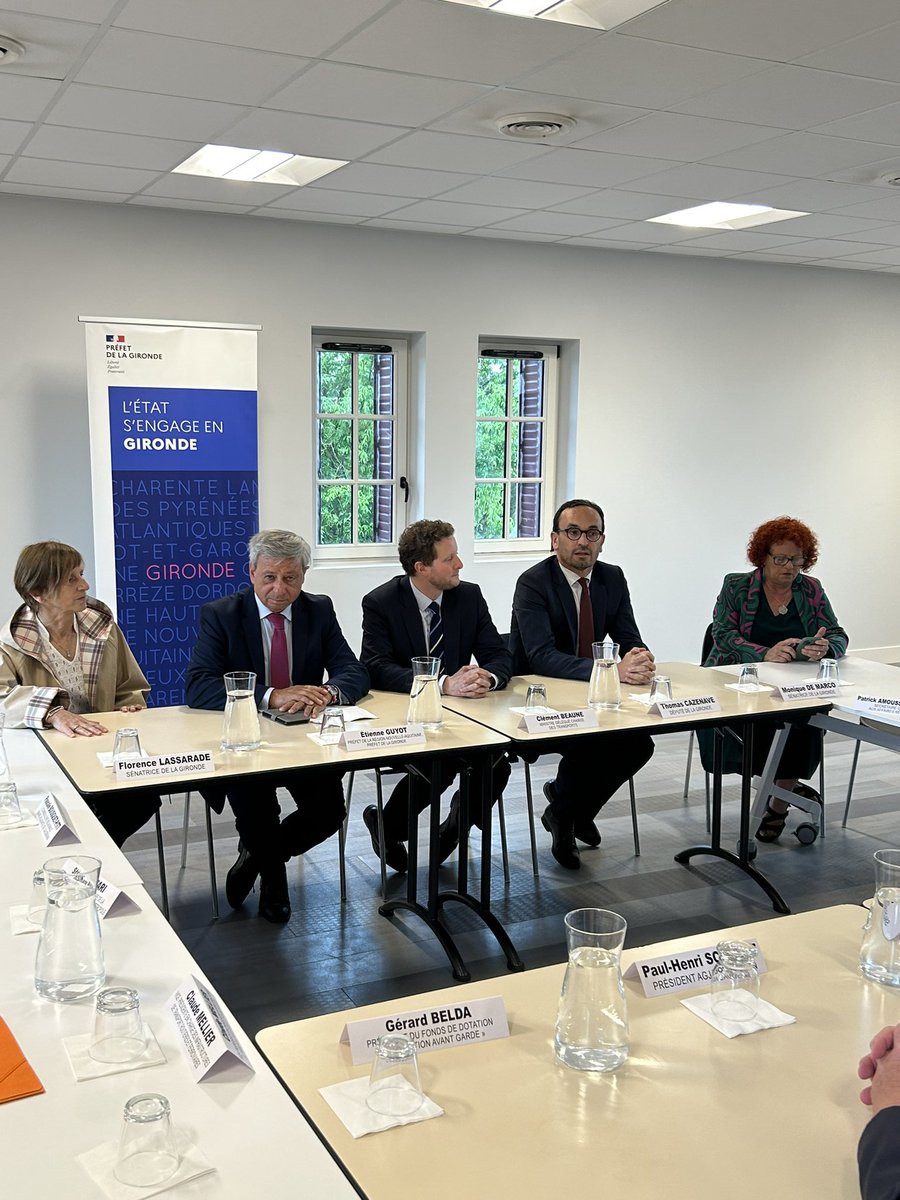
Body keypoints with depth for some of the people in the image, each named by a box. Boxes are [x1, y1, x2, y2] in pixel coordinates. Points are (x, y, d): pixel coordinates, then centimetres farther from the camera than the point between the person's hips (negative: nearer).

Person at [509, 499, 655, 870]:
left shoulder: (613, 578, 3)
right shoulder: (533, 583, -17)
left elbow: (630, 641, 1)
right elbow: (542, 657, -28)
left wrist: (639, 659, -27)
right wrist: (612, 670, -39)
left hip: (588, 699, 6)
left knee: (639, 743, -16)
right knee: (587, 745, -30)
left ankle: (571, 809, 10)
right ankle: (563, 817, 3)